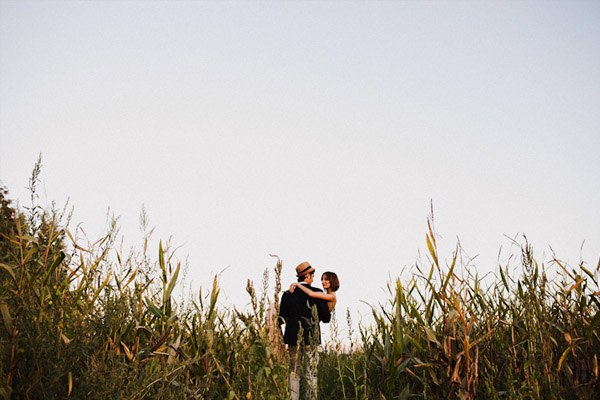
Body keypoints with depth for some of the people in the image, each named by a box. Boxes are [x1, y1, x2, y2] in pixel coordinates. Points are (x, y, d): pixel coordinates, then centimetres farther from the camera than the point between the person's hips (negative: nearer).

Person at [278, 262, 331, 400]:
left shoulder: (288, 294, 1)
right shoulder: (317, 294, -6)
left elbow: (281, 318, 0)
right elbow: (326, 318, -3)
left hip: (293, 338, 2)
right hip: (311, 338, -2)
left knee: (294, 373, 9)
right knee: (311, 374, 5)